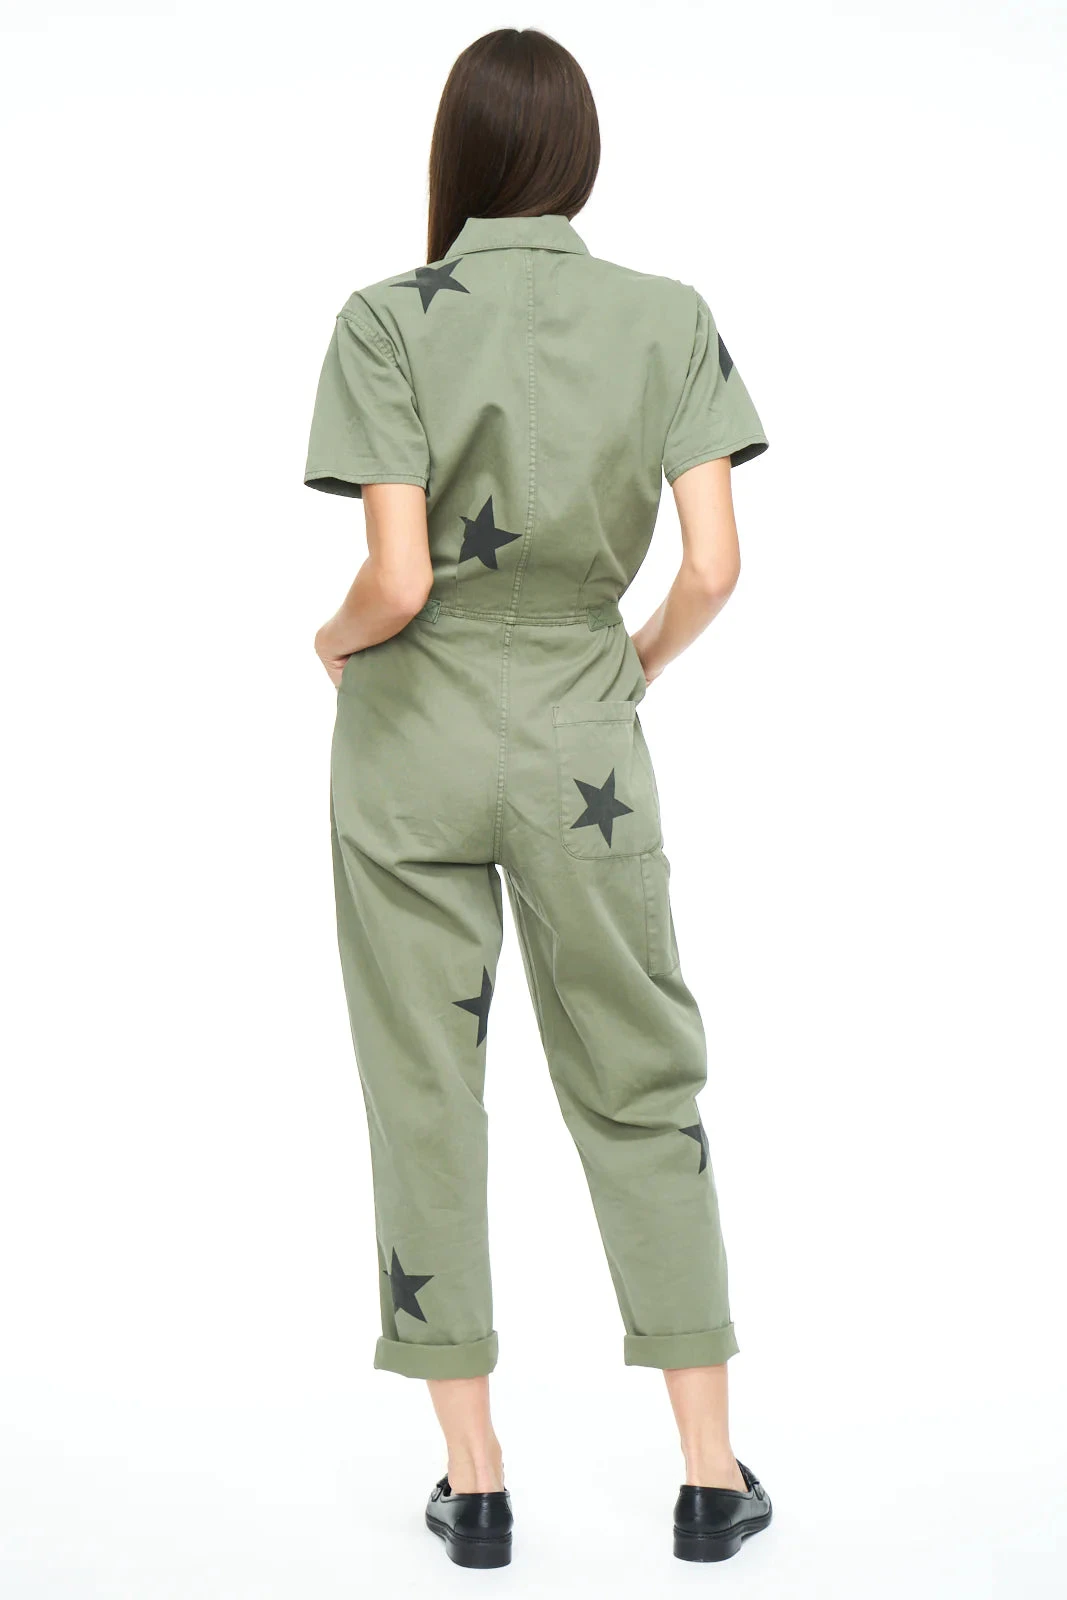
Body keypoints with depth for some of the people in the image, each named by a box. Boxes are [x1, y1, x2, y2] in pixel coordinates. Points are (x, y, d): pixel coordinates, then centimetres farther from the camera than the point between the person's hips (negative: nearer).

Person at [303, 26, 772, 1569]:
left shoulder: (389, 320, -9)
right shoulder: (669, 316, -3)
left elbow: (396, 581, -17)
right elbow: (714, 566, -9)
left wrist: (339, 637, 4)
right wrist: (647, 657, 11)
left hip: (413, 737, -1)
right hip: (585, 742, 2)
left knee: (427, 1092, 9)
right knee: (642, 1087, 12)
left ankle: (475, 1478, 17)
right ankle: (712, 1471, 17)